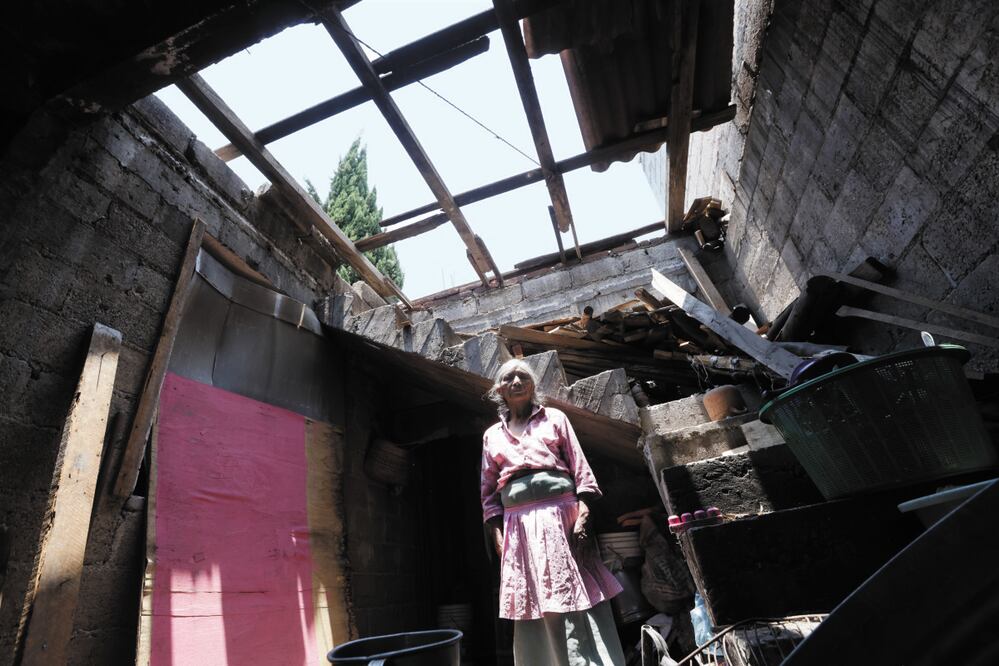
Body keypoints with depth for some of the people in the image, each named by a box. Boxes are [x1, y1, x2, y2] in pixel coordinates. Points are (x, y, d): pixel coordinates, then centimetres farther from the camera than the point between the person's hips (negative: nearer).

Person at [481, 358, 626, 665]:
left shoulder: (554, 418, 11)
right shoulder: (492, 435, 15)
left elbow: (580, 467, 4)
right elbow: (489, 492, 14)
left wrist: (583, 514, -8)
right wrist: (497, 535, 3)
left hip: (561, 516, -2)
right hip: (519, 527, 2)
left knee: (577, 601, -2)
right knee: (532, 610, 7)